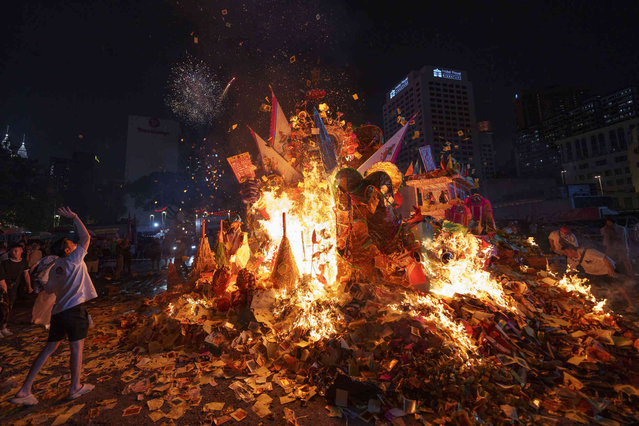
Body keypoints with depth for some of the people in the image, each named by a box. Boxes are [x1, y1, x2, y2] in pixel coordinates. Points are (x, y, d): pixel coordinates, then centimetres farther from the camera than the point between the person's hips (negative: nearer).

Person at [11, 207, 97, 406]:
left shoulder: (55, 267, 12)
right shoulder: (74, 260, -9)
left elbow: (49, 289, 20)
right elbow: (86, 237, -14)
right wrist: (74, 217, -9)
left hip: (58, 311, 8)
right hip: (74, 309, -8)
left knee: (49, 348, 17)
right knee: (77, 348, 5)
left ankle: (24, 391, 18)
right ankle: (75, 388, 15)